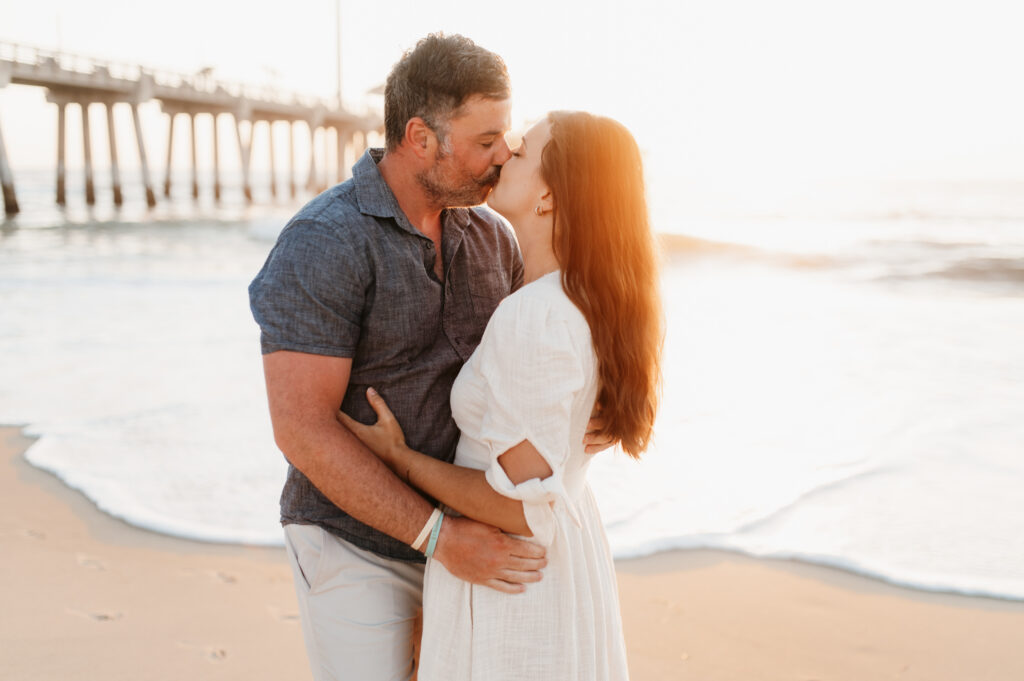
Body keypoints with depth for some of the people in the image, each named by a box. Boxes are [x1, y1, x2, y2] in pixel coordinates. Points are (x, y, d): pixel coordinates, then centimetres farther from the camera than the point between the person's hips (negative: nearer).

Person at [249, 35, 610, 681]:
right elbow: (303, 428, -24)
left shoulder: (491, 236, 0)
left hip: (464, 535, 6)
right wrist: (440, 535, -27)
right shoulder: (322, 244, -20)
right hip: (357, 547, -6)